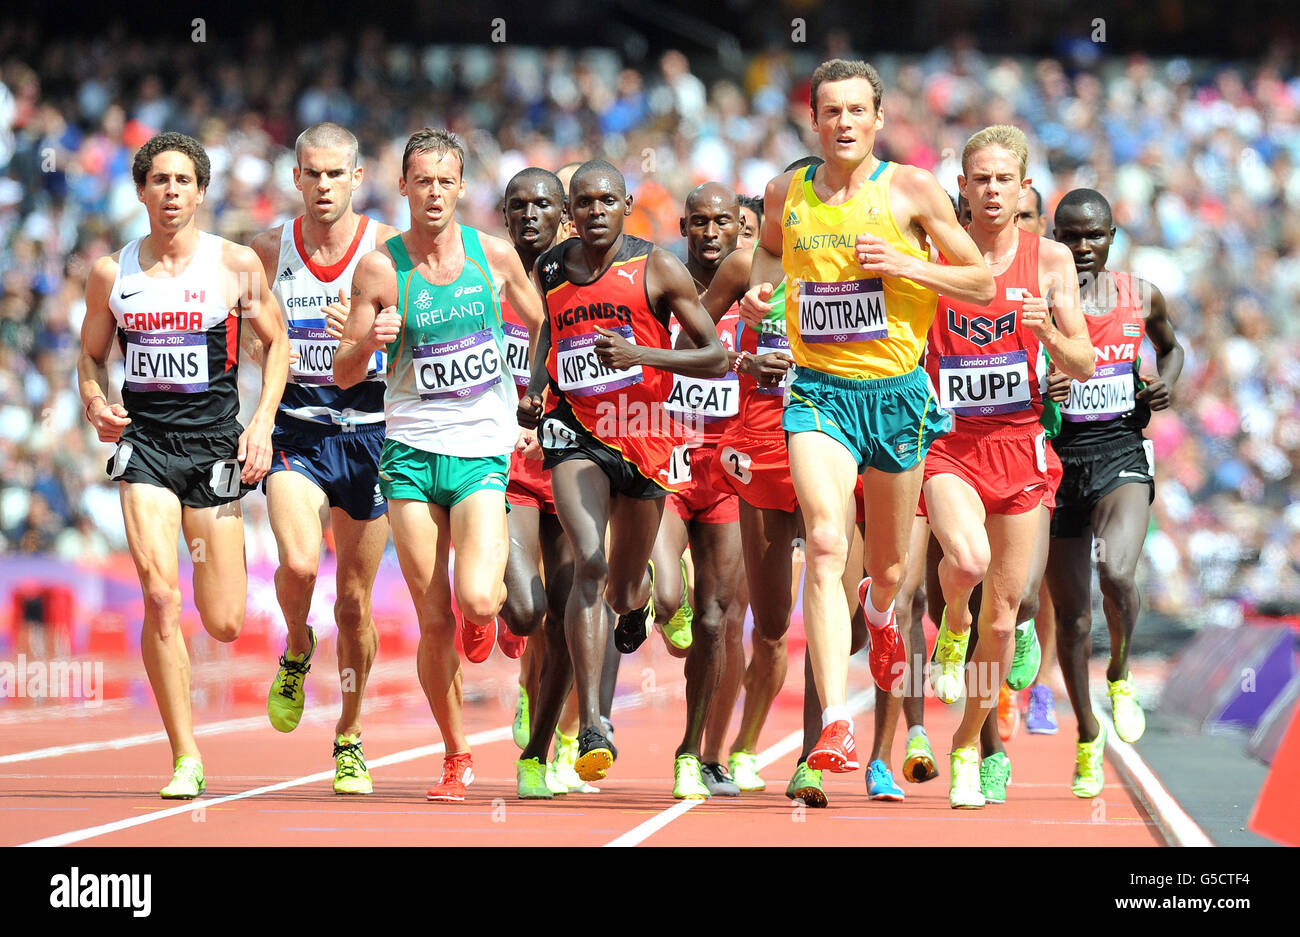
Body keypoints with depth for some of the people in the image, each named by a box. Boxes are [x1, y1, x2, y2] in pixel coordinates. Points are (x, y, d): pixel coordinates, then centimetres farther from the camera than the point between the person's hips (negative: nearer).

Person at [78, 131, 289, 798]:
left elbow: (276, 342, 10)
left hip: (216, 443, 0)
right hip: (143, 442, 0)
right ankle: (185, 758, -9)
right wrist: (97, 406, -4)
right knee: (160, 597, -17)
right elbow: (91, 356, 16)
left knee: (224, 624, 0)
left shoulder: (236, 266, 0)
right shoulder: (111, 273, 4)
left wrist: (262, 424, -1)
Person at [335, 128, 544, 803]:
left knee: (475, 600, -20)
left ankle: (491, 611, 19)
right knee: (434, 621, -1)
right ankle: (457, 758, 15)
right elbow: (343, 374, 2)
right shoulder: (381, 268, -1)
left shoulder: (494, 255, 2)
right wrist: (371, 340, -18)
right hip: (411, 451, 0)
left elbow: (542, 328, 19)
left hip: (482, 451, 0)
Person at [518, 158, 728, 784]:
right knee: (589, 563, -22)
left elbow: (716, 358, -4)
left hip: (646, 434, 0)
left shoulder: (656, 268, -3)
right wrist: (533, 394, 7)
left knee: (626, 587, 13)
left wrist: (639, 354, -18)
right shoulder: (550, 271, 6)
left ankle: (635, 599, 57)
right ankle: (590, 729, -27)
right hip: (575, 429, 0)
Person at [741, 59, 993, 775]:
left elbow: (983, 286, 1)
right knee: (825, 542, -22)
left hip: (897, 391, 0)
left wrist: (906, 265, -15)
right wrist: (761, 285, 4)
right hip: (819, 391, 0)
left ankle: (880, 612, 55)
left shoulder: (911, 191, -4)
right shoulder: (786, 194, 4)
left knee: (889, 566, 14)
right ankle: (834, 722, -27)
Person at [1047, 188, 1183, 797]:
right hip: (1056, 458, 0)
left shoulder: (1141, 297, 4)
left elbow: (1171, 346, 24)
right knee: (1071, 615, 7)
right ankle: (1087, 735, 29)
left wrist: (1167, 382, 2)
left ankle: (1120, 676, 2)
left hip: (1120, 454, 0)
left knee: (1116, 574, -28)